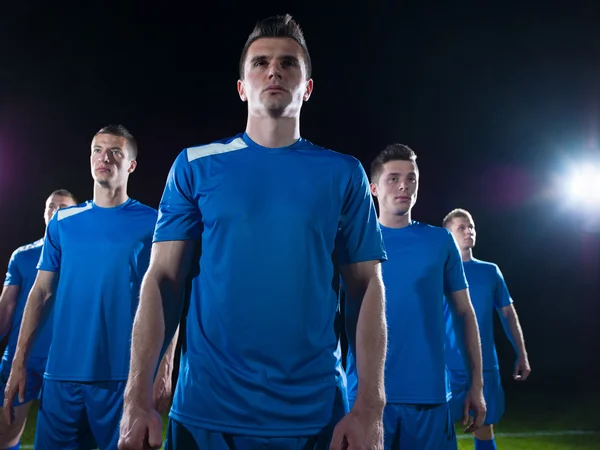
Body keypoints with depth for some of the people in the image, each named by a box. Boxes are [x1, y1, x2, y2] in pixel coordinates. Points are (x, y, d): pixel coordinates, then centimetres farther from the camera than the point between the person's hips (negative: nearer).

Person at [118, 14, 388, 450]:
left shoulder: (344, 174, 4)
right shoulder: (195, 166, 3)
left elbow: (368, 287, 2)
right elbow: (163, 279, 0)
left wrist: (370, 406, -8)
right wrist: (137, 397, -9)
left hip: (317, 413, 1)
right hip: (205, 410, 0)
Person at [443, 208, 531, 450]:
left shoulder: (491, 271, 10)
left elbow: (508, 313, 13)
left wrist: (522, 354, 8)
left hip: (484, 365, 3)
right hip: (448, 365, -3)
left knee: (484, 427, 10)